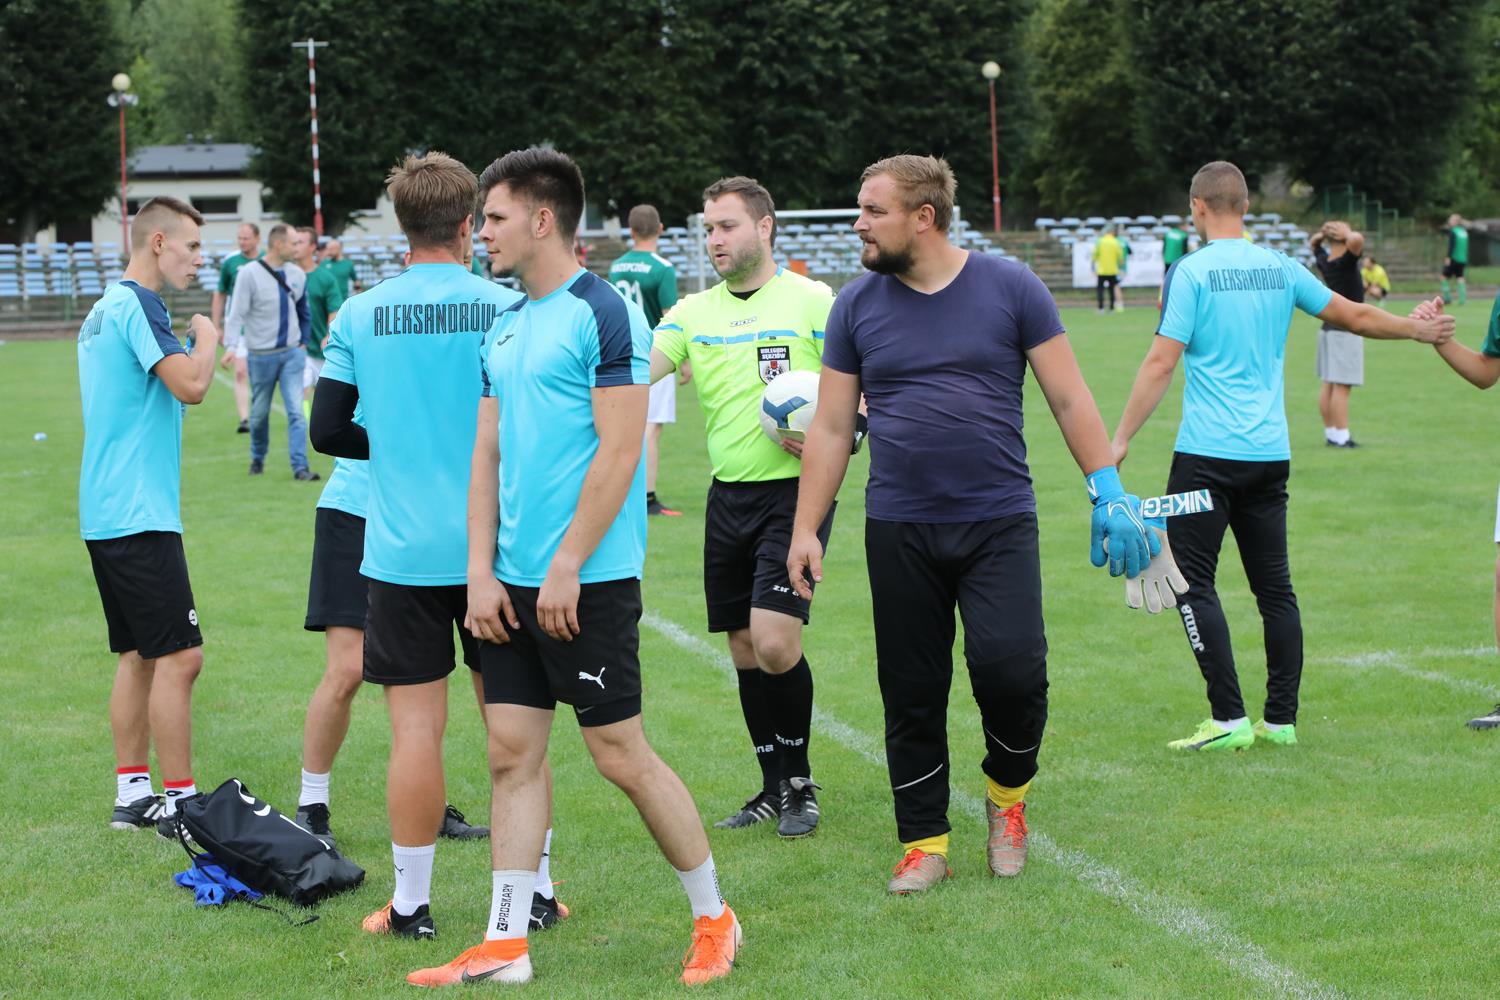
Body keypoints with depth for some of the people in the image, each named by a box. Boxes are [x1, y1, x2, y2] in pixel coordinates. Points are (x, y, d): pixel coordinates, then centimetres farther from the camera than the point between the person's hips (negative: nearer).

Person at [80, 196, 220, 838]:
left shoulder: (104, 309, 18)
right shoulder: (137, 305, -13)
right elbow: (190, 385, -22)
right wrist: (205, 338, -7)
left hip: (106, 513, 11)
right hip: (139, 515, -11)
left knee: (137, 657, 13)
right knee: (178, 657, -9)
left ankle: (131, 794, 17)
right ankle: (179, 802, -8)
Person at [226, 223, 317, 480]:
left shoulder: (297, 275, 4)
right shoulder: (249, 274, -11)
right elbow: (237, 314, -13)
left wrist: (303, 342, 12)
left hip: (292, 353, 3)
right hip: (261, 354, -3)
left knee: (296, 411, -8)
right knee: (260, 413, 11)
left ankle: (300, 467, -11)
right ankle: (257, 459, 33)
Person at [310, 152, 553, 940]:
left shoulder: (358, 316, -2)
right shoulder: (504, 308, -6)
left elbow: (327, 431, 0)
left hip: (402, 551, 0)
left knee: (416, 726, 4)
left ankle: (410, 904, 8)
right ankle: (532, 886, 17)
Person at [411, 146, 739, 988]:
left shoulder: (604, 314, -11)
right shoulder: (506, 328, 14)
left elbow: (619, 453, -16)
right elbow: (489, 455, 15)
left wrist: (567, 567, -18)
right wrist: (482, 572, 6)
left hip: (589, 579, -8)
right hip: (515, 584, 8)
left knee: (621, 753, -2)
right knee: (513, 752, 6)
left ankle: (714, 918, 13)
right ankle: (506, 944, 10)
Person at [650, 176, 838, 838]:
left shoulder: (812, 302, -3)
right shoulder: (693, 312, 10)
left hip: (794, 491, -5)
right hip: (727, 497, 5)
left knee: (774, 641, -15)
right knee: (744, 648, 8)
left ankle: (800, 782, 5)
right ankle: (775, 789, 21)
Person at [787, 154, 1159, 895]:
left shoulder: (1009, 287, 0)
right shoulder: (858, 306, 6)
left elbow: (1069, 399, 3)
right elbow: (831, 429, 9)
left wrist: (1109, 492, -5)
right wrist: (805, 530, 4)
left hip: (999, 522, -2)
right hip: (899, 530, 2)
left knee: (1011, 666, -16)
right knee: (912, 694, 4)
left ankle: (1006, 792, 12)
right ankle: (924, 843, 17)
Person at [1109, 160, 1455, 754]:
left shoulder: (1191, 272, -7)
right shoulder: (1280, 268, 8)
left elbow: (1161, 362, -13)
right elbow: (1355, 316, 17)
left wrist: (1121, 439, -9)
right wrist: (1419, 330, 35)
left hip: (1207, 456, -6)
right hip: (1271, 455, 6)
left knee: (1193, 583, -1)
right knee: (1275, 587, 11)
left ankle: (1229, 720, -8)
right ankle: (1281, 720, 13)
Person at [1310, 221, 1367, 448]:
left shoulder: (1324, 261, 5)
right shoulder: (1345, 262, -17)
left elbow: (1314, 243, 26)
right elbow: (1358, 240, -36)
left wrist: (1322, 234, 7)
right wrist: (1347, 234, -15)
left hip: (1329, 328, 8)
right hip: (1346, 330, -8)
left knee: (1329, 384, 10)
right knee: (1342, 386, -9)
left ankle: (1331, 433, 14)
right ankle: (1341, 437, -10)